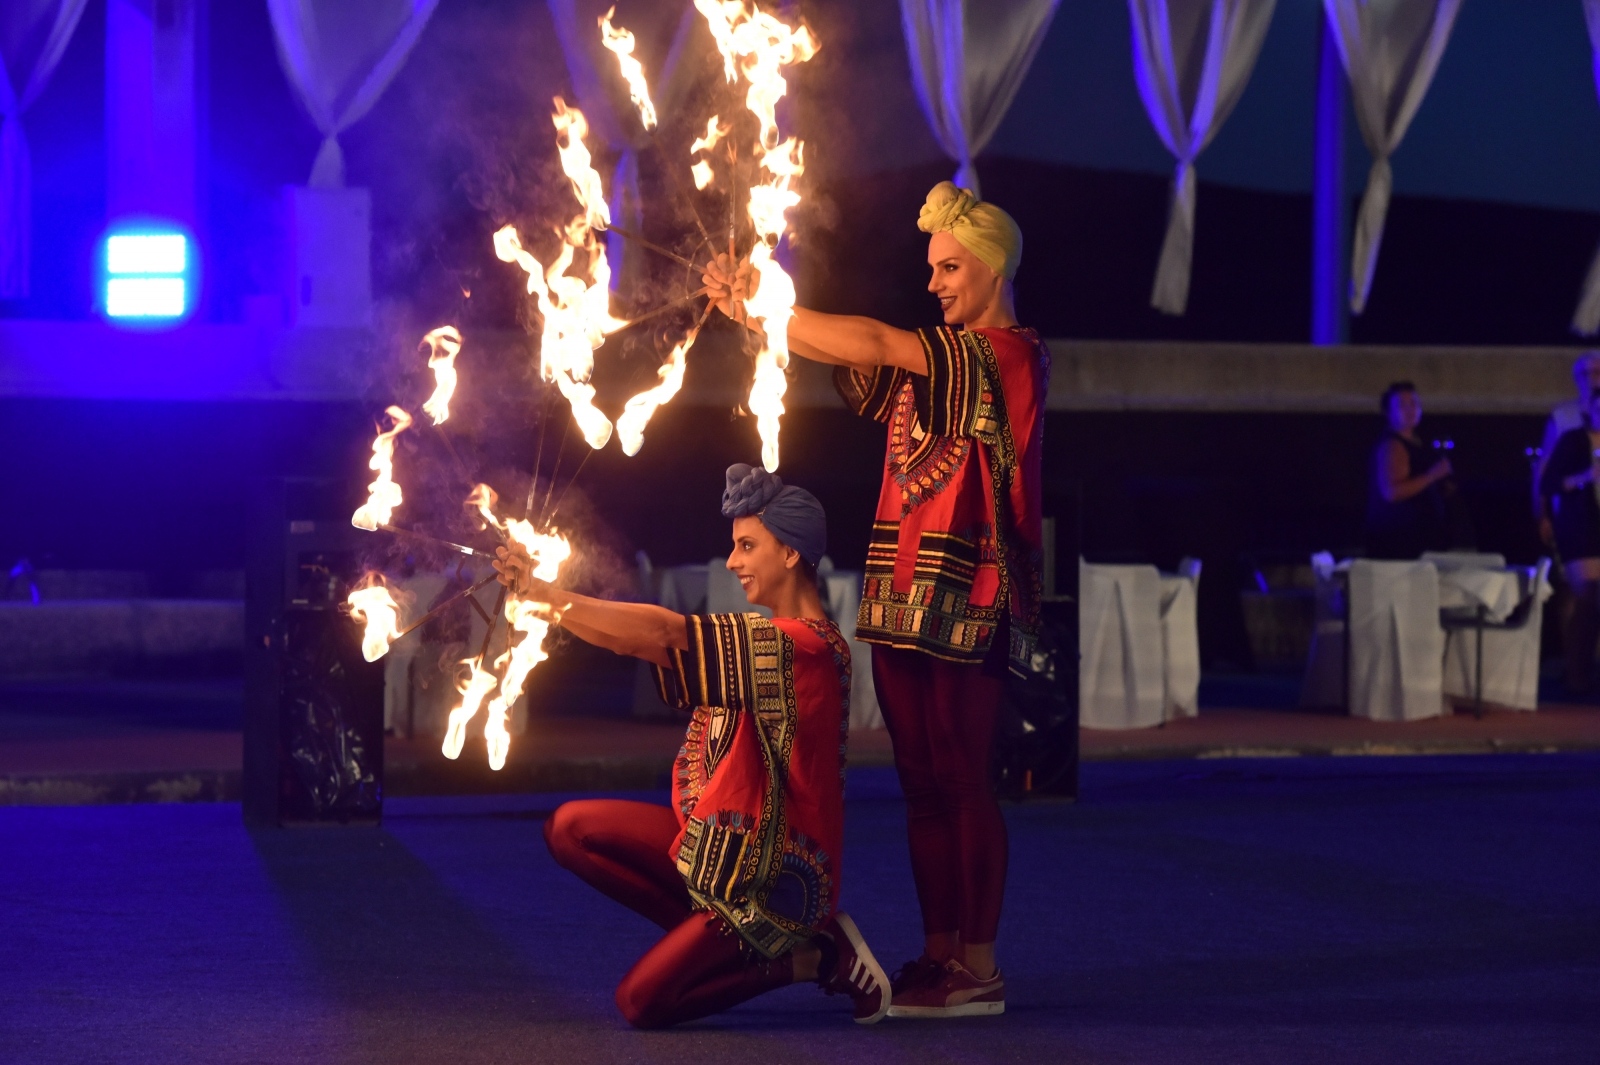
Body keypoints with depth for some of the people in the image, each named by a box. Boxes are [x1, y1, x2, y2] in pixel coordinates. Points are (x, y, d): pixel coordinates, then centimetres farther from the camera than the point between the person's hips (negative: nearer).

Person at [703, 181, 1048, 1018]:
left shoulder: (1008, 354, -7)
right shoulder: (937, 363, 21)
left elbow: (872, 345, -16)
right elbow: (857, 372, 8)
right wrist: (758, 307, -5)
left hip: (964, 596, -8)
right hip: (903, 591, 8)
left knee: (960, 780, -8)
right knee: (922, 783, 8)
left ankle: (979, 970, -5)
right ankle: (939, 957, 12)